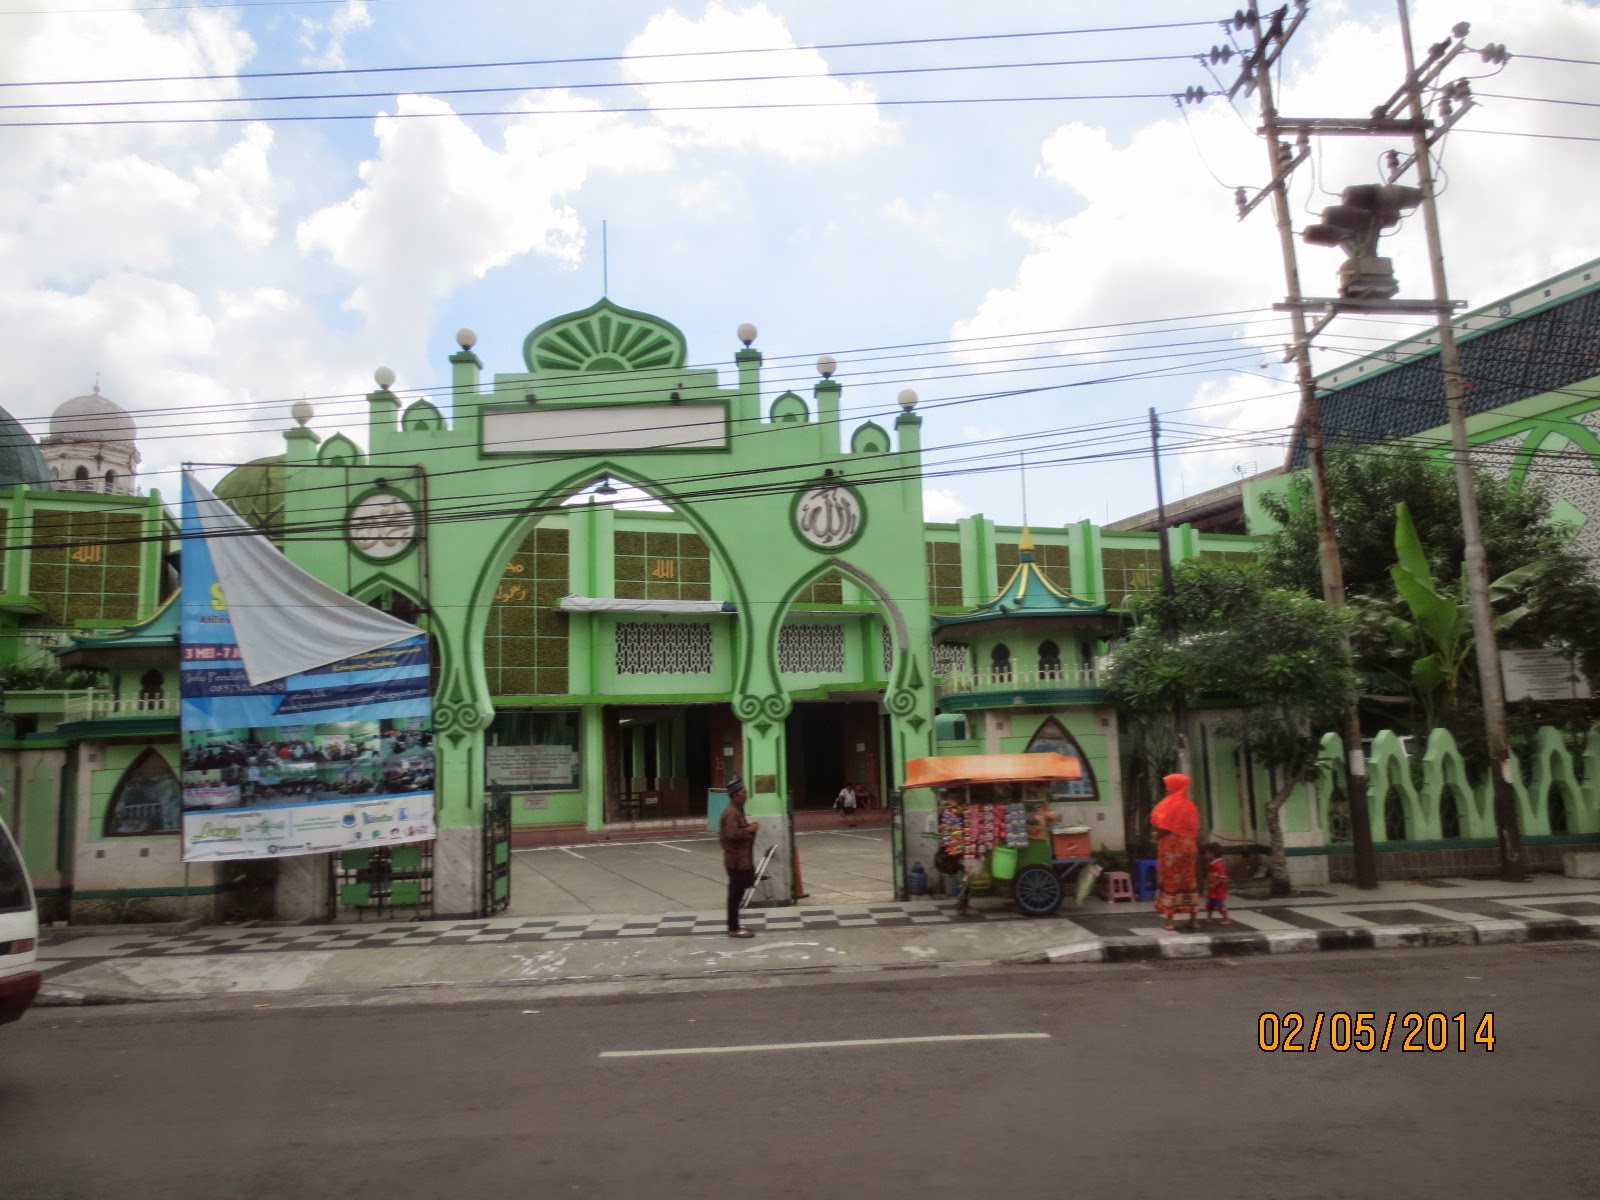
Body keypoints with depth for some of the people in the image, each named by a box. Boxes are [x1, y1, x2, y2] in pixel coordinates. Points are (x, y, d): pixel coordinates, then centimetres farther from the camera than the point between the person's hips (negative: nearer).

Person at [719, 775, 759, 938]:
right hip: (736, 861, -10)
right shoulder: (731, 812, -18)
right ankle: (733, 929, 1)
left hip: (742, 859, 10)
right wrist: (749, 830, -20)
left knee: (736, 894, 14)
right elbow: (731, 834, -28)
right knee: (735, 895, -4)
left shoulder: (737, 810, 15)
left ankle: (734, 926, 21)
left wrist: (749, 827, 12)